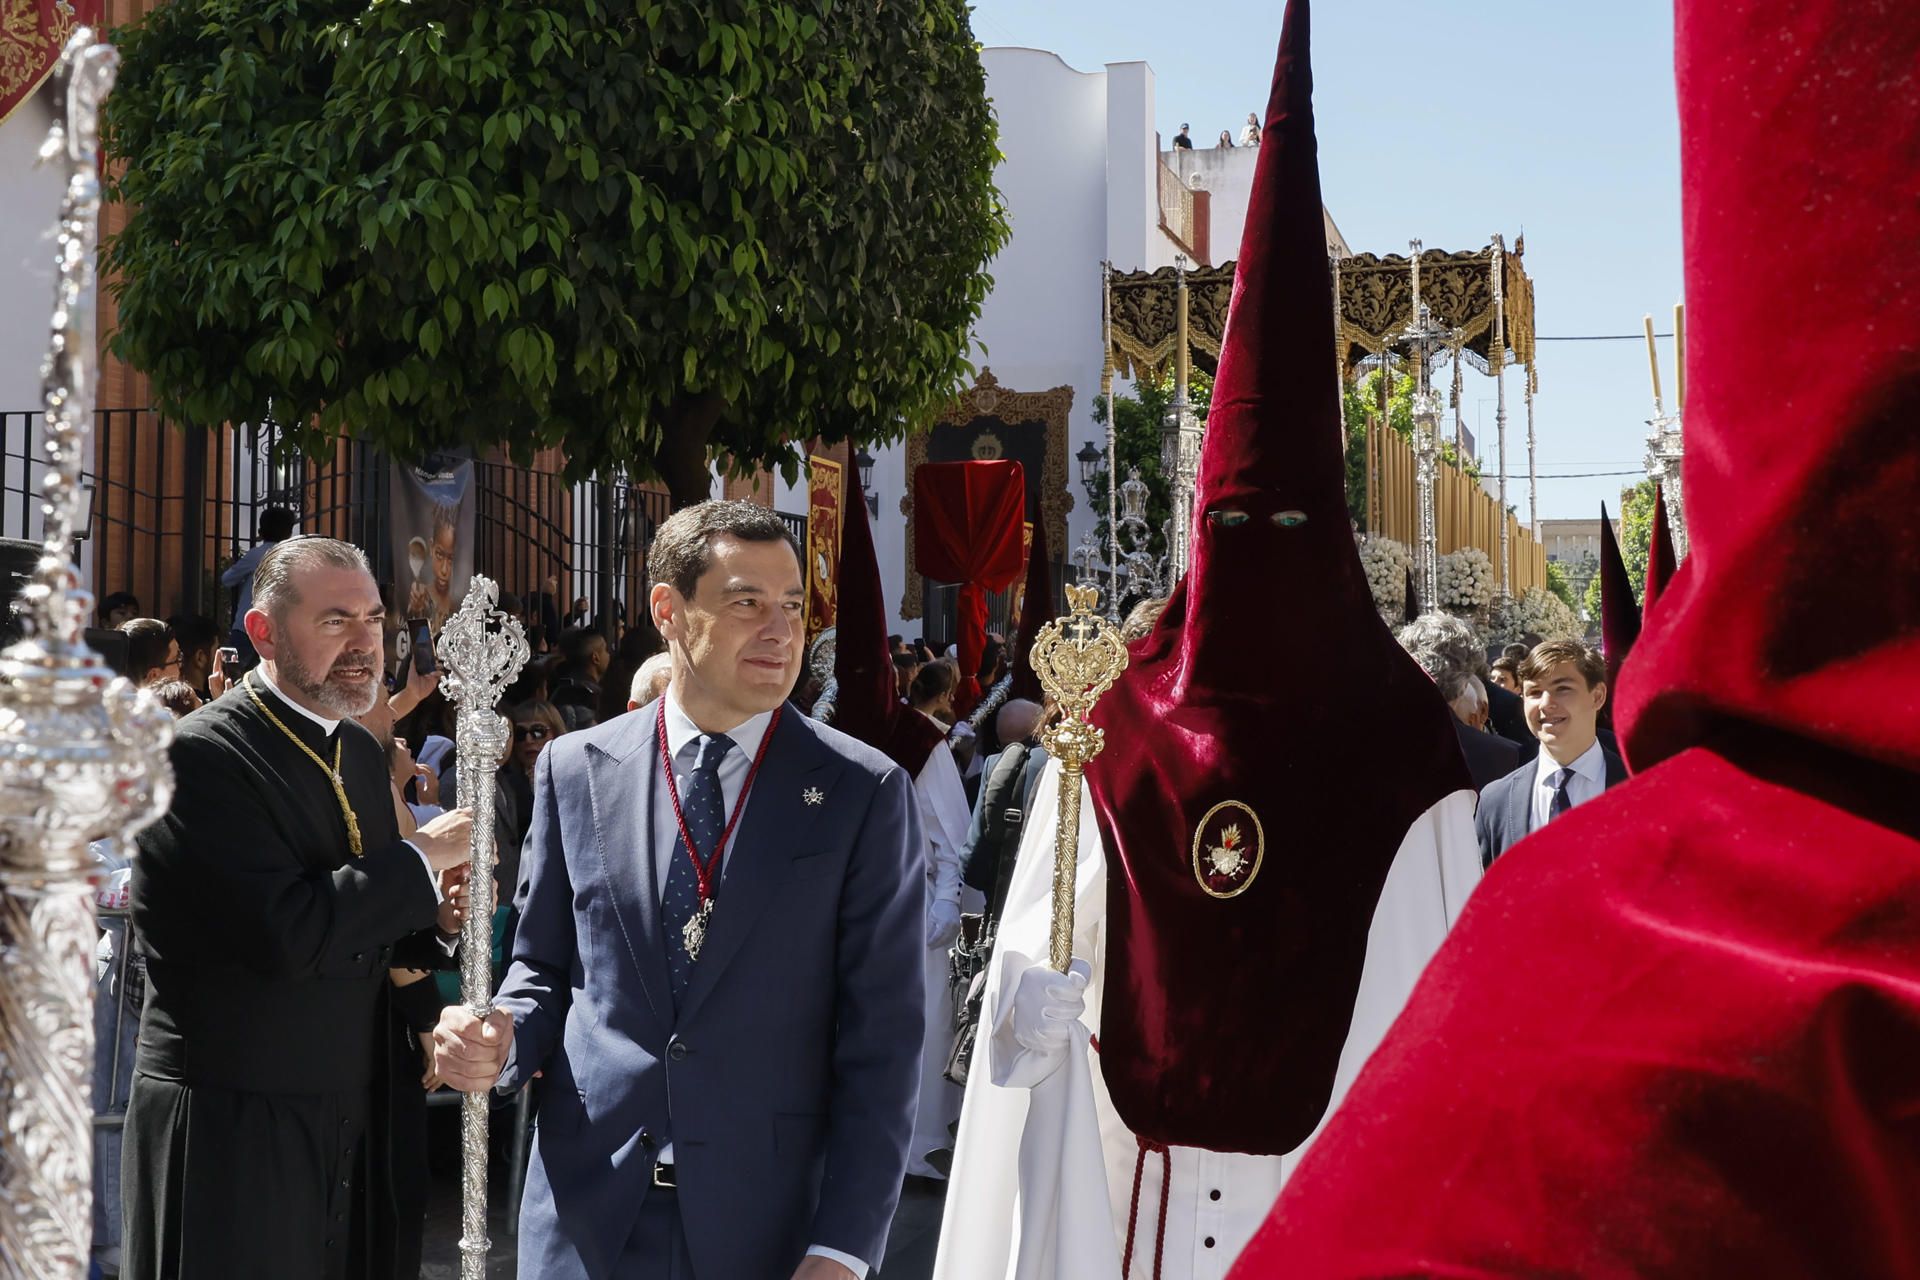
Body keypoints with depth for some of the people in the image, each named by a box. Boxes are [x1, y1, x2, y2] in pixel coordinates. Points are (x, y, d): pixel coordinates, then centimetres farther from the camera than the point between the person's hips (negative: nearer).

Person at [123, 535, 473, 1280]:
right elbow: (287, 933, -25)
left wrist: (433, 910, -3)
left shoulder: (360, 752, 11)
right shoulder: (200, 756, -15)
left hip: (351, 1118, 7)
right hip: (234, 1126, -7)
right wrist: (423, 857, -15)